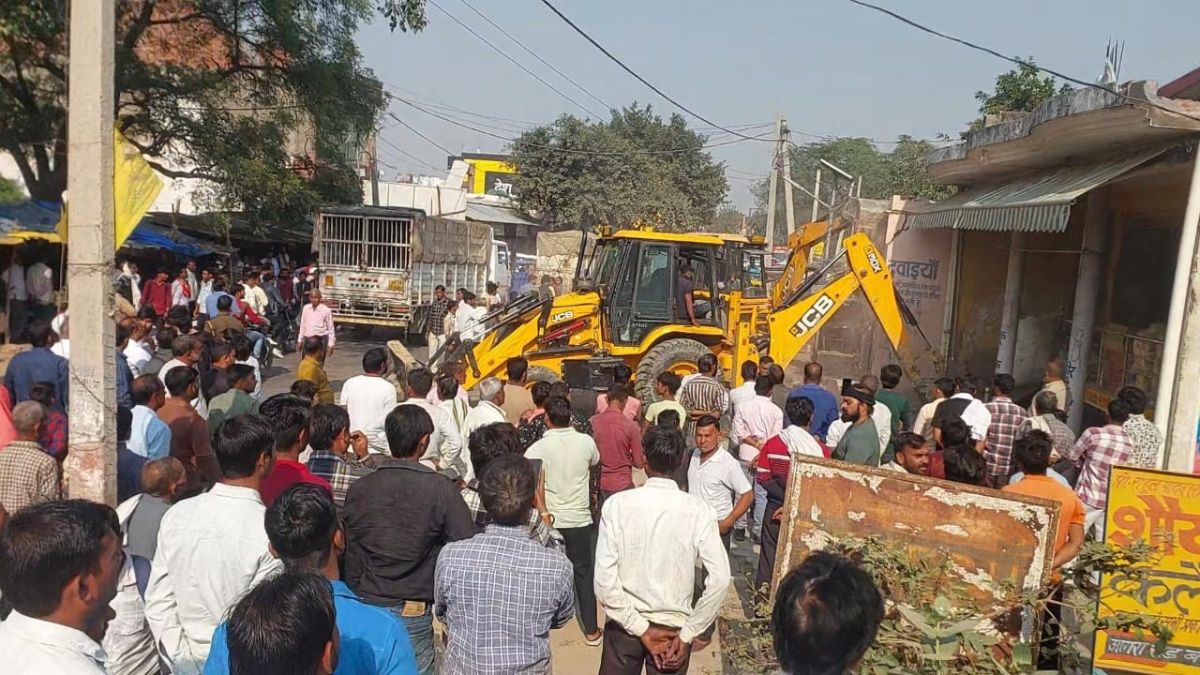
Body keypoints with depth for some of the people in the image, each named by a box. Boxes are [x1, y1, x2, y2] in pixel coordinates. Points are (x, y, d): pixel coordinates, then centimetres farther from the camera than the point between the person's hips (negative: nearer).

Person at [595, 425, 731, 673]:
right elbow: (720, 579, -17)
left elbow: (604, 578, -17)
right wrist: (687, 633, -9)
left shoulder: (617, 504, -13)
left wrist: (640, 629, -10)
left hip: (625, 625, 0)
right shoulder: (699, 510, -12)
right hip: (674, 628, 0)